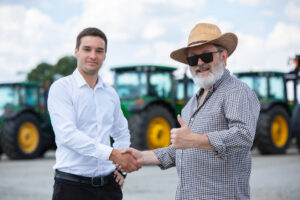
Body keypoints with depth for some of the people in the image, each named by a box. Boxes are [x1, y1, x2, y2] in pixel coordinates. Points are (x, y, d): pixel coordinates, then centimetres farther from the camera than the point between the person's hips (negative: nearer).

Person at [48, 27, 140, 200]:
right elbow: (67, 134, -18)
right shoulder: (61, 88, -4)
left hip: (108, 185, 5)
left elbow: (122, 133, 26)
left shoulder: (111, 94, 13)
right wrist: (112, 154, -24)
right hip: (72, 186, -5)